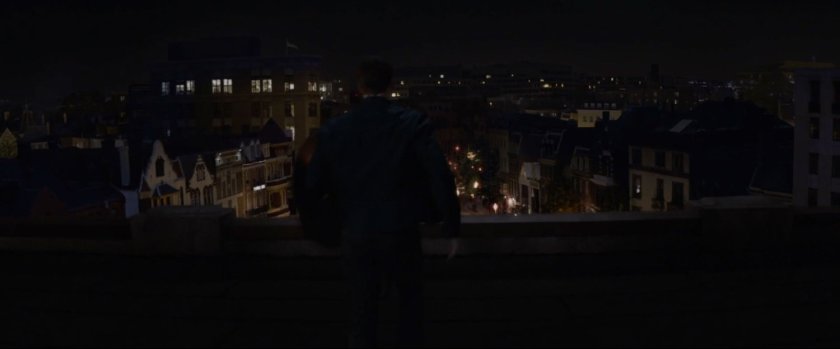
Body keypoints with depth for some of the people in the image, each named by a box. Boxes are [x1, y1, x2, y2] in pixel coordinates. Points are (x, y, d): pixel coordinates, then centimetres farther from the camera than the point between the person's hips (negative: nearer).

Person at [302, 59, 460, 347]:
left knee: (362, 313, 14)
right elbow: (440, 177, -14)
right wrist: (451, 228, -6)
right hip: (401, 231, -1)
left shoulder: (332, 130, -2)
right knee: (411, 302, 22)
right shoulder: (412, 122, -8)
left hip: (355, 234, 2)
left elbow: (313, 187, 1)